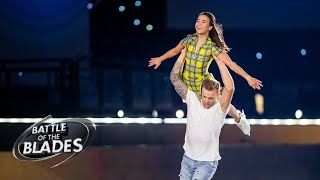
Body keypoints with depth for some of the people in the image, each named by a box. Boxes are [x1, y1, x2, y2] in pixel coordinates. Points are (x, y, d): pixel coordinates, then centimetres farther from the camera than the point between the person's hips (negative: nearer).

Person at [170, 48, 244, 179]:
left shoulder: (220, 108, -15)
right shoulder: (192, 99, -5)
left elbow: (230, 88, -34)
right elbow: (174, 78, -6)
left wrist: (219, 60, -30)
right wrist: (183, 53, -12)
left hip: (207, 162, -5)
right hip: (188, 158, 5)